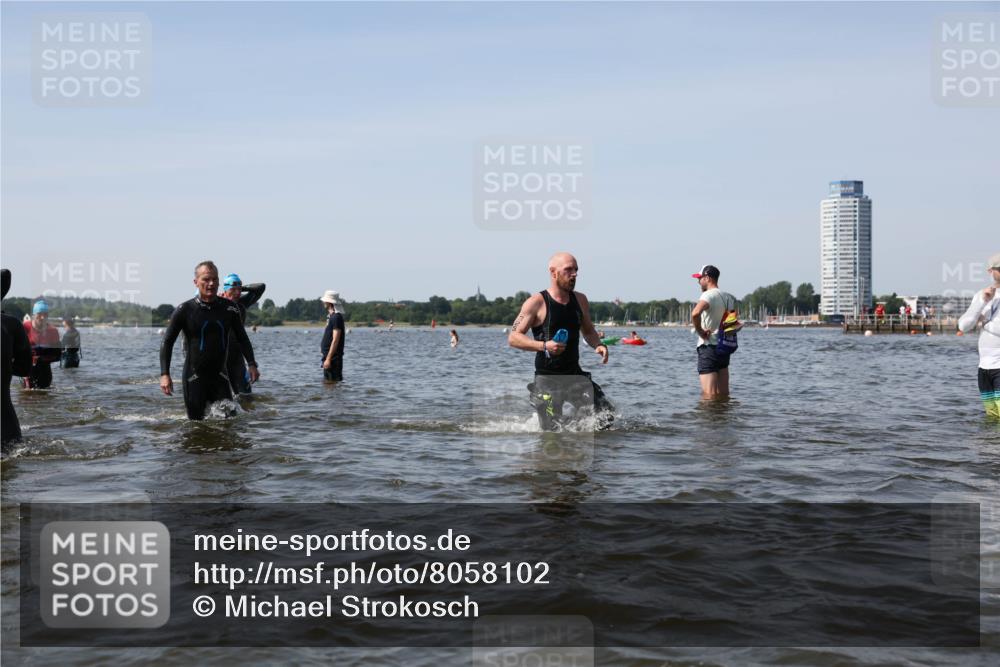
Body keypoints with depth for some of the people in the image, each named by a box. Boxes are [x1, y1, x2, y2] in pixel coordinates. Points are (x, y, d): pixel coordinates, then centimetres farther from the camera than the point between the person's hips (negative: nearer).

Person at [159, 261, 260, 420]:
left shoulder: (229, 308, 2)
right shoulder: (185, 310, -6)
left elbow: (242, 338, 13)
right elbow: (167, 342, -2)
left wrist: (252, 364, 1)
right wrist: (164, 375, -11)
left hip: (219, 375, 2)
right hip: (194, 377, -2)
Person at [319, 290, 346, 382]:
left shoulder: (336, 317, -17)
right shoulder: (331, 316, 14)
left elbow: (335, 340, -21)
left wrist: (328, 359, -23)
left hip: (333, 357, -10)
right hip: (328, 355, 10)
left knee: (333, 381, -8)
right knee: (327, 381, 14)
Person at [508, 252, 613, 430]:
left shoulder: (580, 300, 8)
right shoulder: (537, 302, -9)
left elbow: (588, 331, 23)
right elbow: (513, 338, -11)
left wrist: (598, 345, 0)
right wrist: (543, 346, -25)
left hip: (575, 374, 5)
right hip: (547, 378, -5)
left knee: (607, 417, -9)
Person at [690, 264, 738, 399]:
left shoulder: (709, 295, -12)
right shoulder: (729, 297, 13)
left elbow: (695, 313, -31)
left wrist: (700, 331, -18)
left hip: (708, 347, -8)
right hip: (725, 347, 8)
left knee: (709, 395, -10)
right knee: (723, 394, 11)